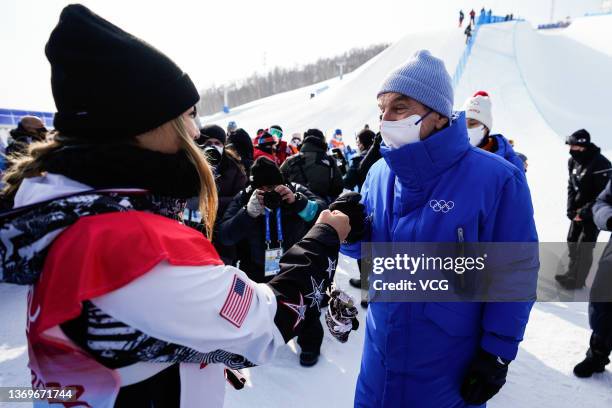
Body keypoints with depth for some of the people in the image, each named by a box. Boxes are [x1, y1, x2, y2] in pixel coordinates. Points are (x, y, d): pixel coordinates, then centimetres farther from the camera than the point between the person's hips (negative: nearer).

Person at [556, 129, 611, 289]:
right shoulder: (573, 161, -1)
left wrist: (586, 210, -22)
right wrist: (571, 207, -3)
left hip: (594, 212, -7)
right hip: (578, 210, 7)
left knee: (584, 246, -3)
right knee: (572, 241, 14)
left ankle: (577, 281, 10)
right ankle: (572, 273, 31)